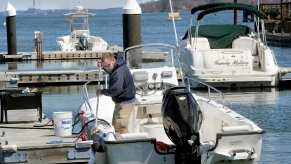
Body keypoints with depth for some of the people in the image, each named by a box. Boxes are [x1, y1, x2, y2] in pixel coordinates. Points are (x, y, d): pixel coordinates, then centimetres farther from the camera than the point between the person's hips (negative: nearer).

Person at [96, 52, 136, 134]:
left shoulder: (119, 72, -27)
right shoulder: (117, 67, 6)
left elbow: (115, 90, -32)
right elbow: (111, 71, 31)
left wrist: (101, 92, -17)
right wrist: (102, 67, 11)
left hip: (125, 102, -11)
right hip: (121, 101, 11)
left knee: (121, 128, -13)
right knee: (116, 125, 19)